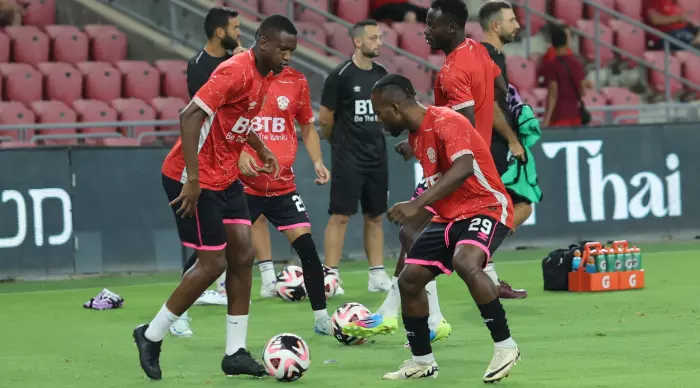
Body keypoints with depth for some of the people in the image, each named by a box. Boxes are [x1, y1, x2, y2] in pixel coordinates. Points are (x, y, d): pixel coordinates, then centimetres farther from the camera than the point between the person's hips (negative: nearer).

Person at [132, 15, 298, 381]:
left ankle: (235, 353, 7)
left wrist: (261, 149, 16)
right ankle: (151, 336, 8)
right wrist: (192, 179, -30)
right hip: (195, 179, -9)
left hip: (225, 178, 9)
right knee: (213, 263, -7)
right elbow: (190, 116, -28)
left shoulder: (263, 76, 8)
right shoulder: (236, 72, -22)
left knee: (243, 254, 3)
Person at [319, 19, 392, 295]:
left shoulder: (382, 74, 8)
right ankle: (331, 276, -4)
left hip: (376, 156, 6)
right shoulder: (340, 76, -11)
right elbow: (325, 119, -5)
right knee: (340, 216, -7)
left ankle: (377, 276, 12)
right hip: (347, 158, -6)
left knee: (375, 217, 8)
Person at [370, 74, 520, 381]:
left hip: (485, 208, -10)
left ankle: (505, 347, -24)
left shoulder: (446, 122, -20)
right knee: (409, 279, 4)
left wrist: (418, 204, -41)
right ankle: (422, 362, 19)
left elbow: (463, 168, -36)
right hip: (448, 216, 10)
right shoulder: (415, 135, 9)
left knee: (465, 263, -36)